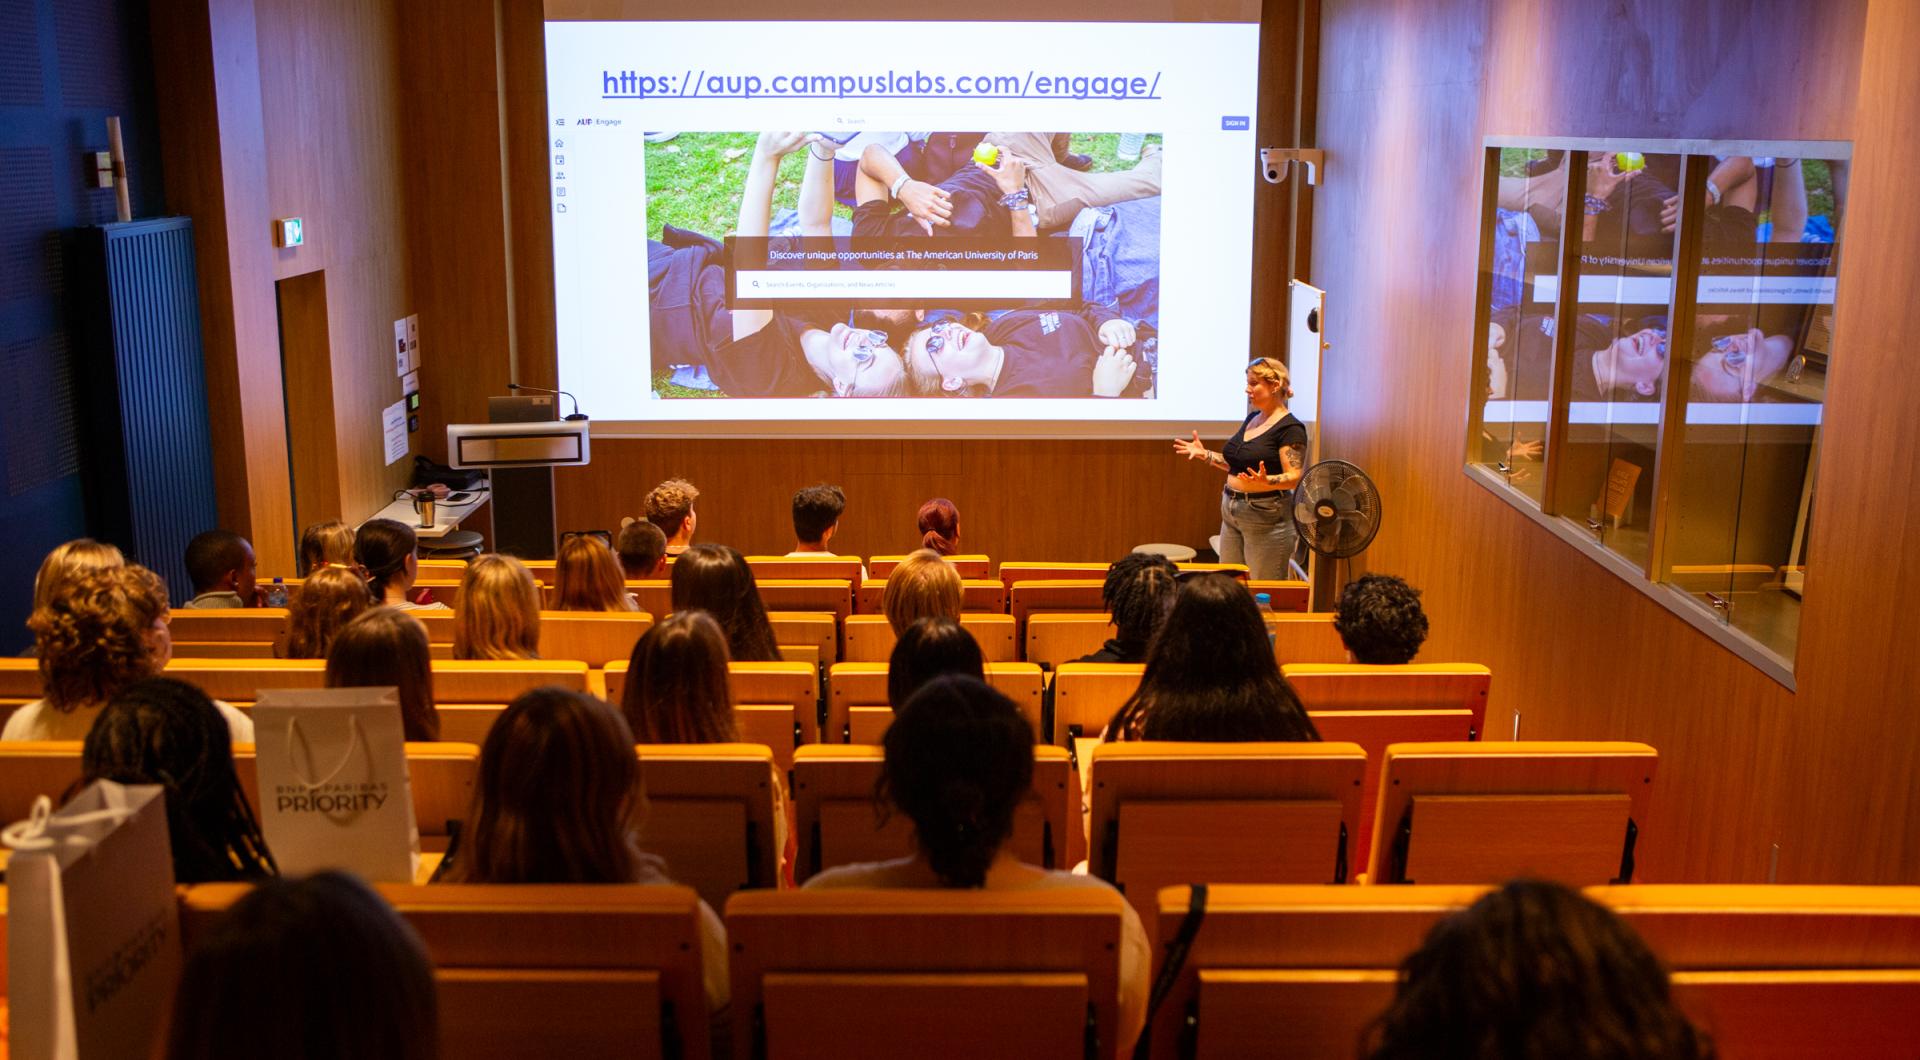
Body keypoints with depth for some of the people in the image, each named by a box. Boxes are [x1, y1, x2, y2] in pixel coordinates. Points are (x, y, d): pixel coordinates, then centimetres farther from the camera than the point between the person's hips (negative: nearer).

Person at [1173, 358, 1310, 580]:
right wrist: (1204, 454, 15)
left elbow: (1294, 477, -18)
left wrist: (1265, 482, -36)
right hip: (1231, 511, 8)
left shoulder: (1290, 428, -12)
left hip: (1266, 517, -8)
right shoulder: (1251, 419, 13)